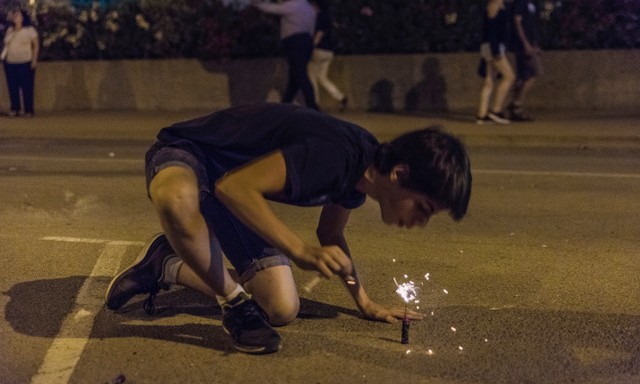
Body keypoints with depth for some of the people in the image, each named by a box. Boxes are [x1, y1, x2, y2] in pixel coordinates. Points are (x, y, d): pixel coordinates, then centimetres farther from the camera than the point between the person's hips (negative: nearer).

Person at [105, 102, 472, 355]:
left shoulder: (361, 171, -4)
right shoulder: (335, 155, -33)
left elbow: (331, 235, 14)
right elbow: (234, 187, -35)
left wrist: (366, 302, 9)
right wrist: (302, 251, -40)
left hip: (236, 187, 8)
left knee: (283, 310, 0)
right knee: (178, 199, -46)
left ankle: (167, 265, 17)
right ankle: (235, 303, -19)